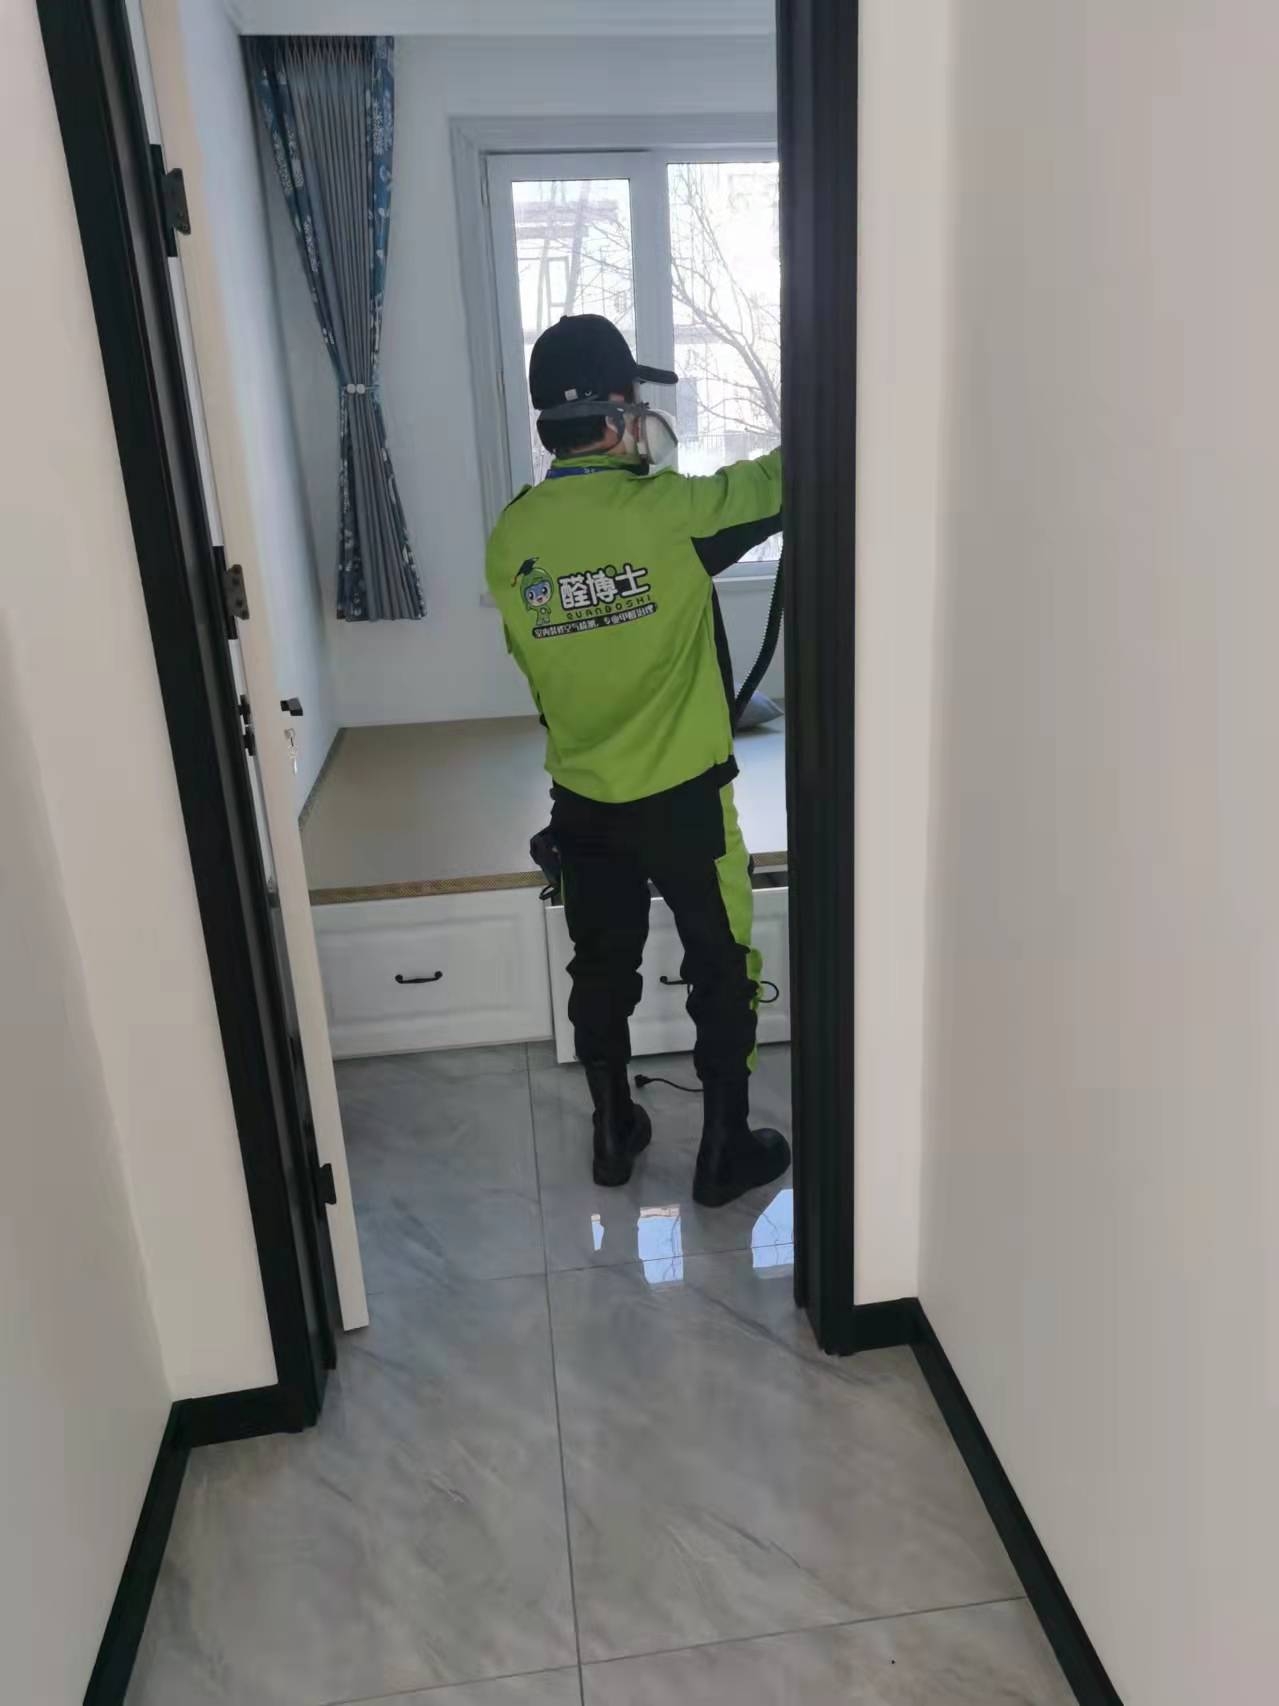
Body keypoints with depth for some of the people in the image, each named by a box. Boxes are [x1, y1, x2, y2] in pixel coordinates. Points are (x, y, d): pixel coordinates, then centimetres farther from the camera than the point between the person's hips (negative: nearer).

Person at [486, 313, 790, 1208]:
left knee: (602, 971, 19)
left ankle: (615, 1136, 34)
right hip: (683, 798, -4)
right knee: (723, 972, 13)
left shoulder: (511, 535, -2)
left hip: (582, 803, 5)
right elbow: (779, 479, -7)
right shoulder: (667, 512, -17)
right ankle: (726, 1151, 25)